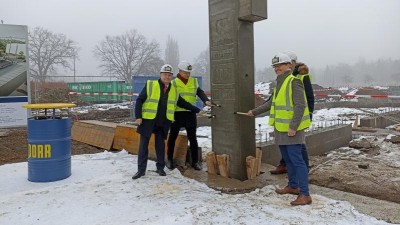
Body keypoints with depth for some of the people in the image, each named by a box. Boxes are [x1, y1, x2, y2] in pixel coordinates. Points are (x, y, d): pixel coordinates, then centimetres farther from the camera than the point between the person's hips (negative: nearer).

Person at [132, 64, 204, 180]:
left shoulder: (174, 90, 8)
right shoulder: (150, 85, -5)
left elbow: (182, 103, 18)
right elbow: (139, 101, -4)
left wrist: (197, 110, 14)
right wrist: (138, 116, -12)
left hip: (163, 122, 3)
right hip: (148, 120, -2)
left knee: (160, 144, 10)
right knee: (143, 145, 2)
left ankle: (160, 168, 24)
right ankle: (141, 170, 11)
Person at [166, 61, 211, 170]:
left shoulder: (194, 82, 8)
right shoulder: (174, 83, -1)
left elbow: (200, 92, -3)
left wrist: (206, 100, -23)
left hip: (190, 113, 2)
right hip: (177, 113, -2)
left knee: (192, 138, 6)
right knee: (172, 137, 9)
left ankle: (195, 161, 16)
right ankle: (170, 159, 26)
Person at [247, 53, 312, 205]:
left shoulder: (294, 82, -12)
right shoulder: (279, 83, 16)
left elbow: (300, 106, -19)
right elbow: (271, 103, 26)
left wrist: (293, 127, -23)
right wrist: (254, 112, 28)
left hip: (291, 129, -9)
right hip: (281, 128, 9)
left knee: (296, 160, -8)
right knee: (288, 159, 17)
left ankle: (305, 194, -3)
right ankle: (293, 186, 31)